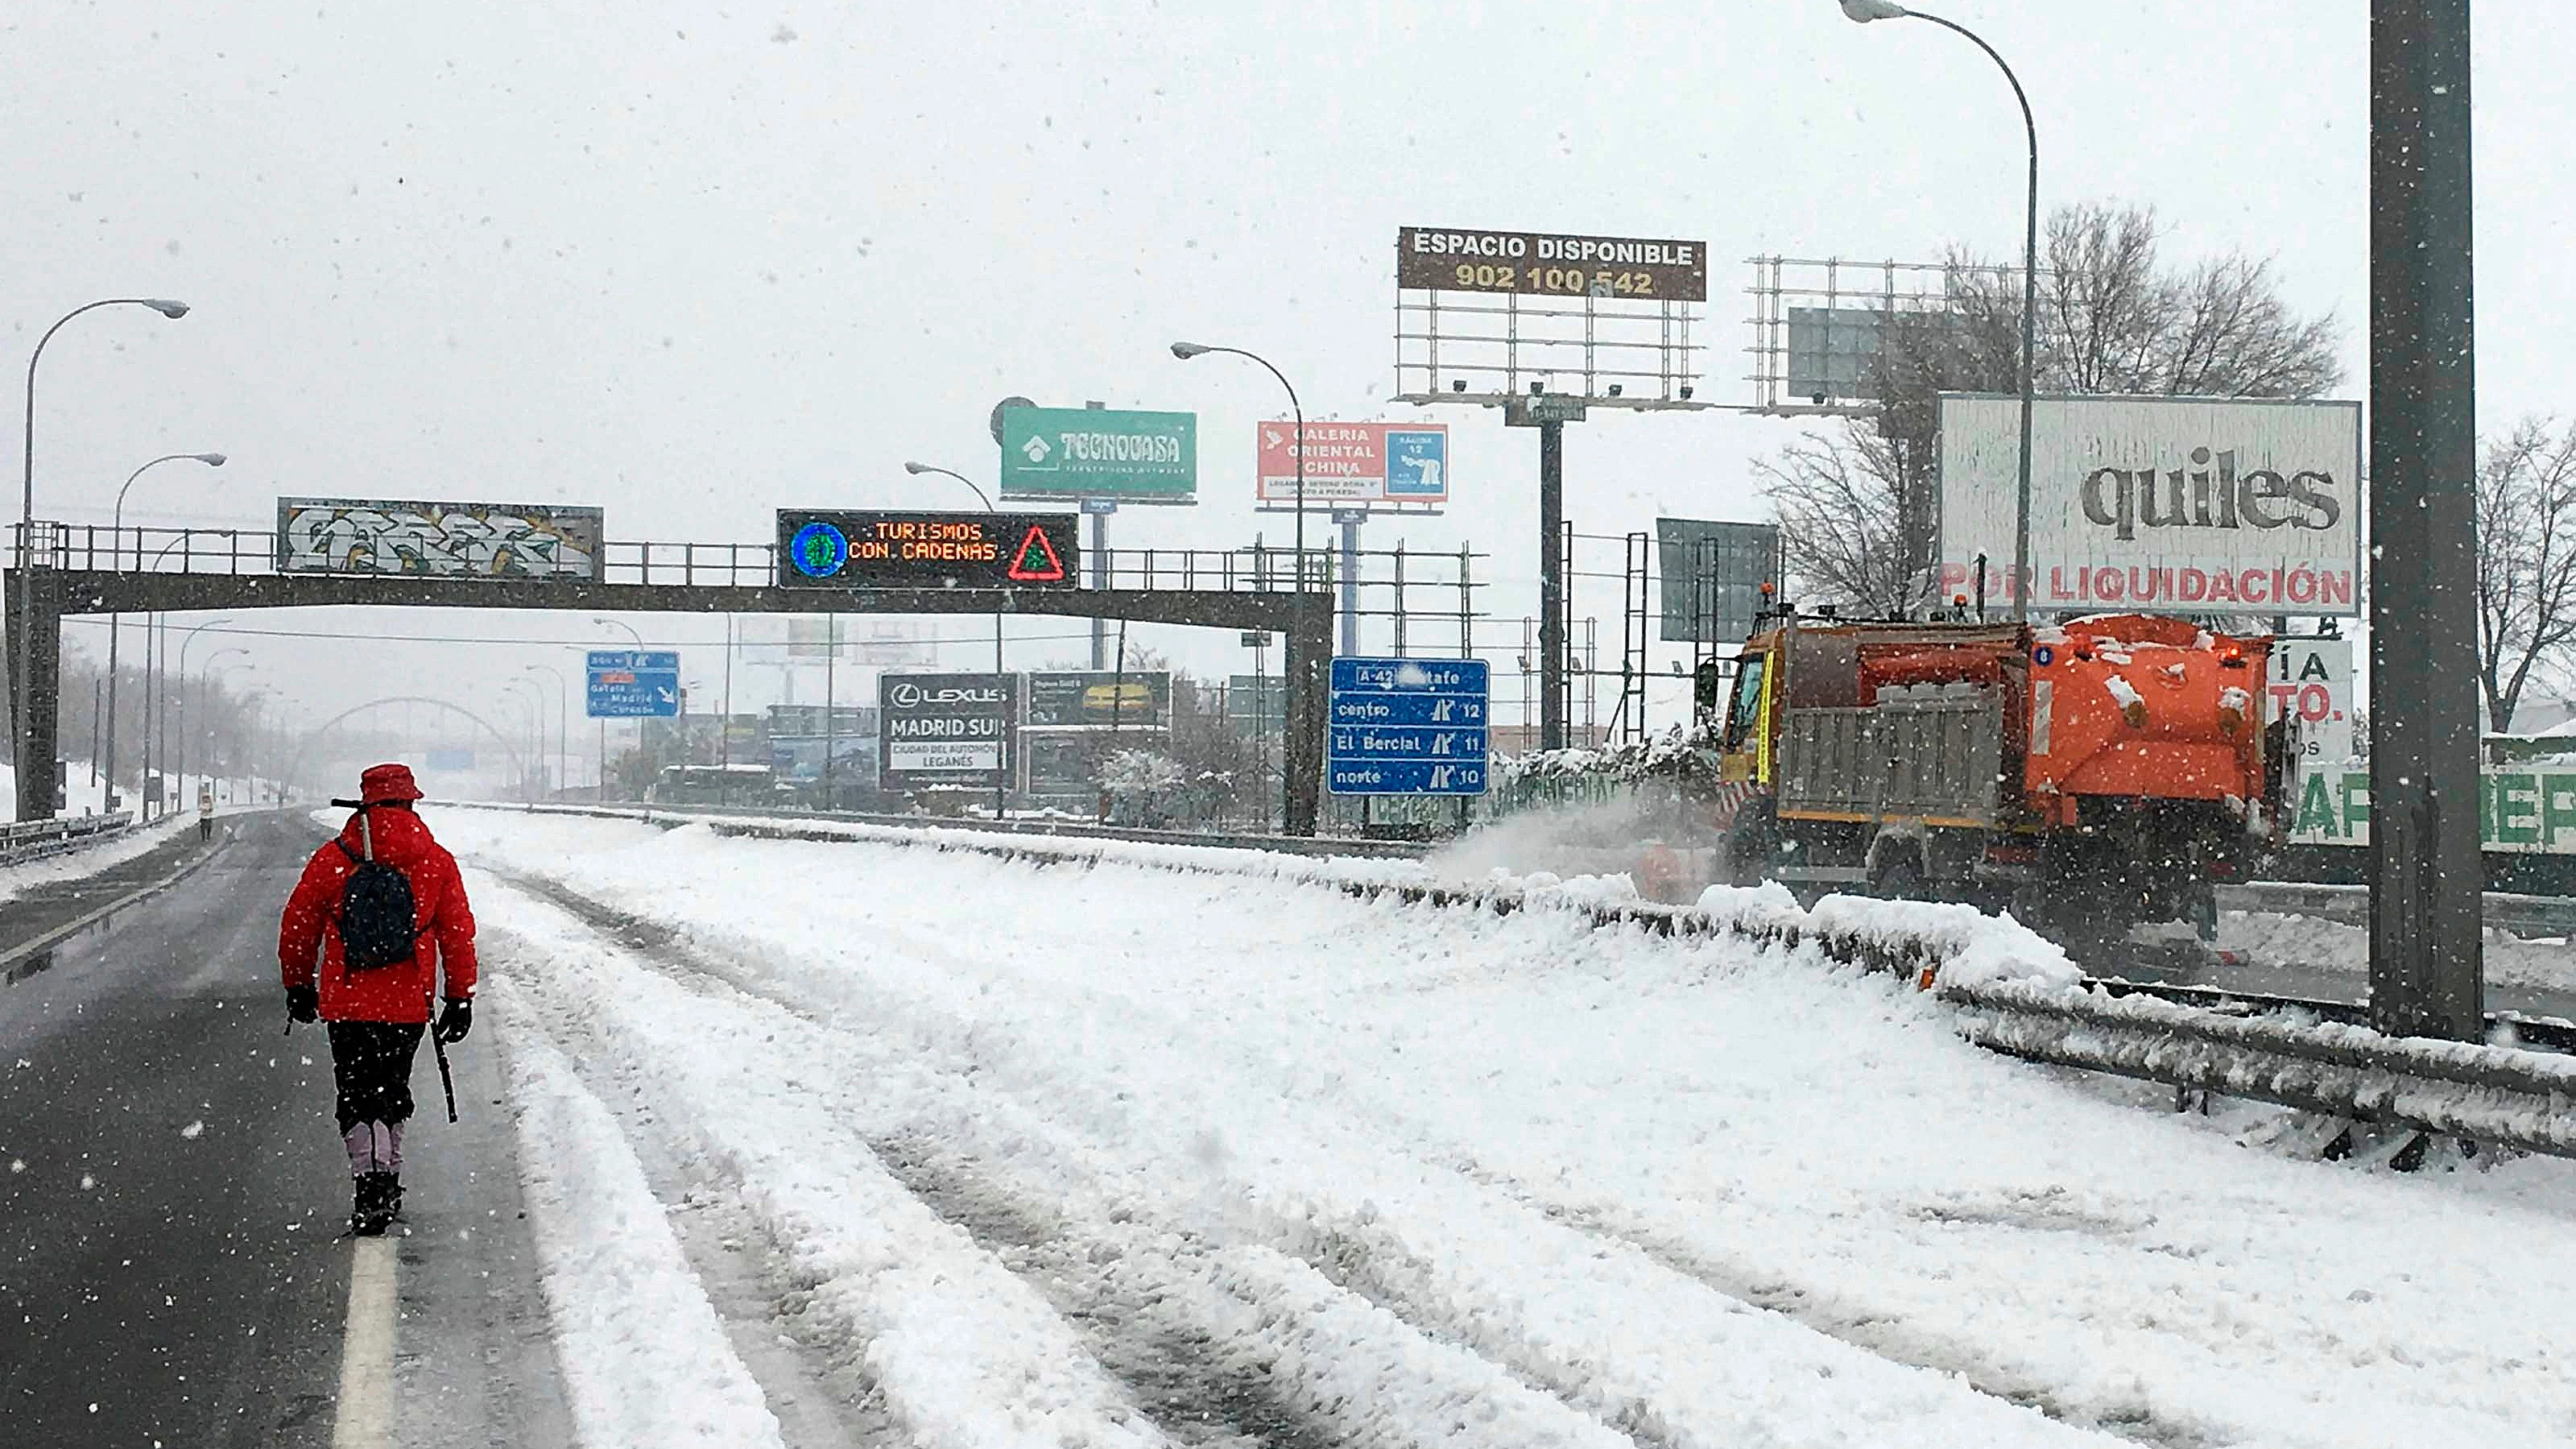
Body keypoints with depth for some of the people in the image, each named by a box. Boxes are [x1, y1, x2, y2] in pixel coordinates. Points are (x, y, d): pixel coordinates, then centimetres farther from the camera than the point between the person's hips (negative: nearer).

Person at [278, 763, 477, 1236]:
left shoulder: (332, 858, -2)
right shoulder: (437, 861, 0)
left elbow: (297, 928, 5)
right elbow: (458, 935, 3)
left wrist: (298, 985, 19)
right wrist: (460, 999, 11)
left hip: (345, 1003, -1)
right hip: (408, 1006, 2)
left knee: (357, 1098, 3)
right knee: (392, 1092, 19)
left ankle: (369, 1176, -18)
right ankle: (388, 1185, 23)